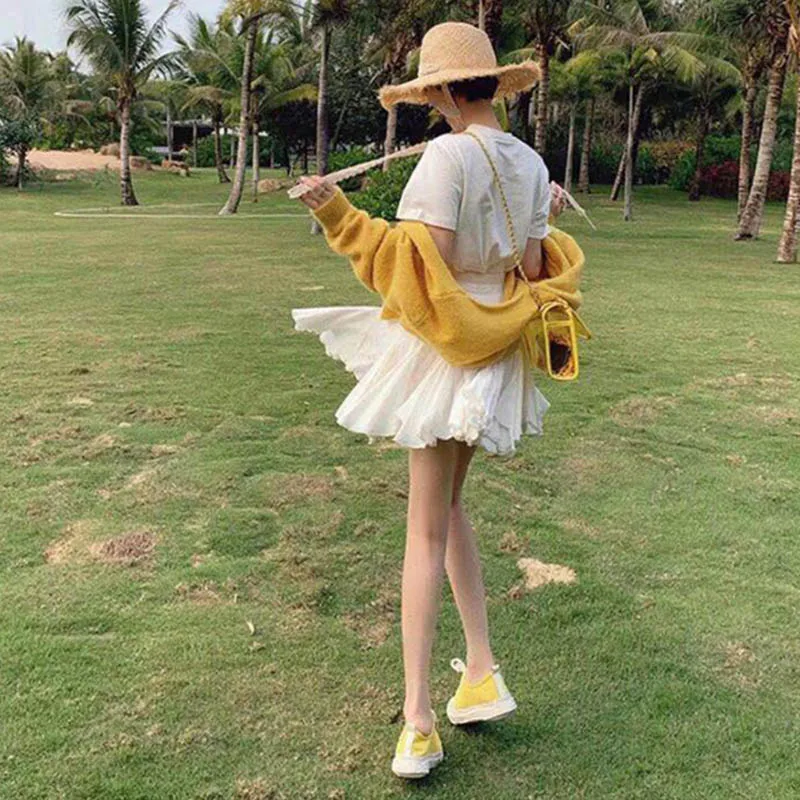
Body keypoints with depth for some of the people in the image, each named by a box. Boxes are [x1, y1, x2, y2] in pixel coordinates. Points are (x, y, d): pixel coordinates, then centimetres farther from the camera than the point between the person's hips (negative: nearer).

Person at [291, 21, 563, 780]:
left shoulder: (447, 154, -17)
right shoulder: (531, 164, 5)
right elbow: (531, 271, 4)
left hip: (441, 342, -7)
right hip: (494, 345, 7)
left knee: (427, 529, -1)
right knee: (446, 503, 22)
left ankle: (418, 722, 5)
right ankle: (481, 671, 24)